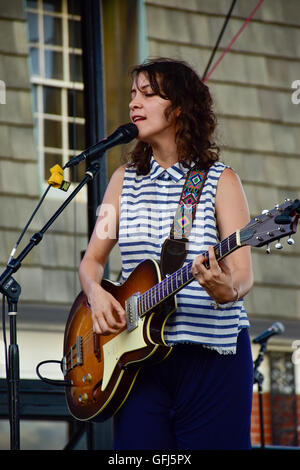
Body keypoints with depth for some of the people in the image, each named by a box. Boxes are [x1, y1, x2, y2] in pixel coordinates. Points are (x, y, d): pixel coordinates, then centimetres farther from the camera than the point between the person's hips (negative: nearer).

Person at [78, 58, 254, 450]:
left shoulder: (221, 181, 0)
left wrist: (226, 289, -31)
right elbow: (92, 260, 16)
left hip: (212, 355, -3)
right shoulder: (125, 180, 12)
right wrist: (96, 293, -6)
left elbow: (243, 274, -8)